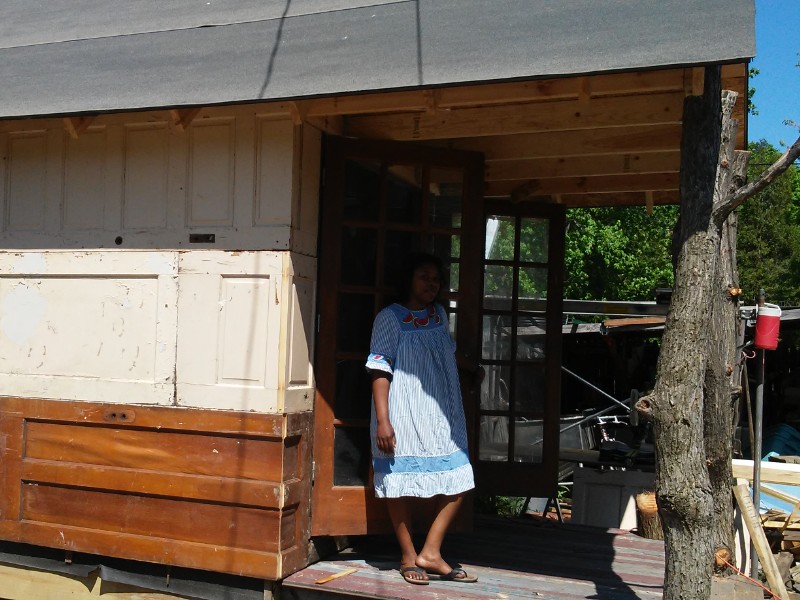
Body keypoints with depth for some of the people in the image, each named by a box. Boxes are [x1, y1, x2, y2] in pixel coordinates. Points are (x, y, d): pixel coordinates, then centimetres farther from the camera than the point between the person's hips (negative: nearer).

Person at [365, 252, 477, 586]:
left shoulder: (439, 315, 13)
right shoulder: (390, 318, -6)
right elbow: (380, 370, -12)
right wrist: (382, 420, -18)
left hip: (442, 419, 7)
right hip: (404, 421, -6)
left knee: (458, 483, 3)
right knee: (402, 485, 2)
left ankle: (430, 554, 12)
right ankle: (408, 557, 17)